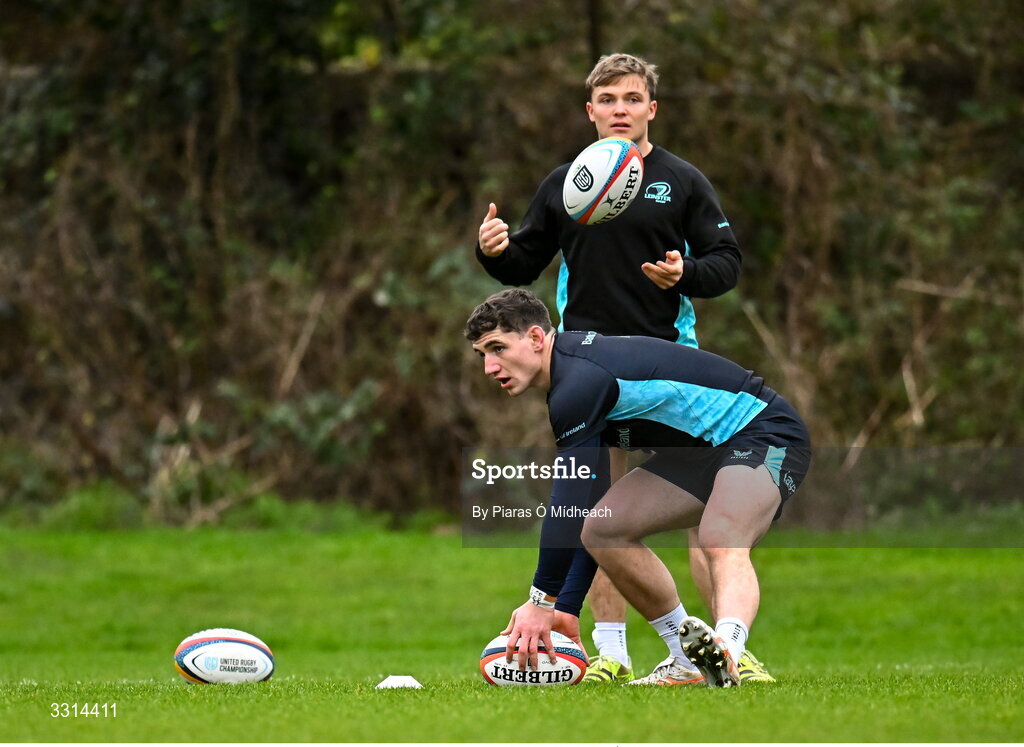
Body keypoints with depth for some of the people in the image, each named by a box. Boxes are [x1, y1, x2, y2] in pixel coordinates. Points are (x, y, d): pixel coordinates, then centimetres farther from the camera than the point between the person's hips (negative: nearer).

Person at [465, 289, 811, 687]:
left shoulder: (580, 381, -24)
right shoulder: (575, 380, 9)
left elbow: (567, 502, -26)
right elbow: (584, 508, 13)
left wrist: (542, 602, -21)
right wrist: (567, 610, 10)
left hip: (766, 434, -10)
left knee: (721, 543, -37)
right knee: (603, 527, 0)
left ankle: (726, 651, -61)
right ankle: (691, 661, 2)